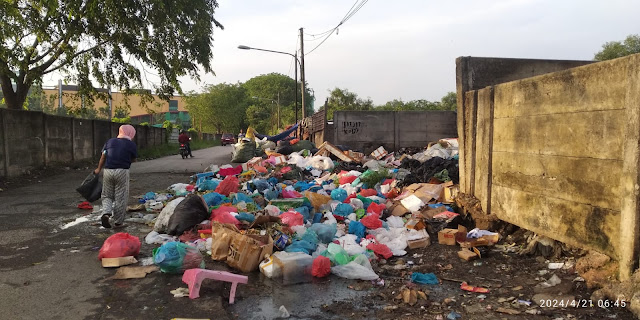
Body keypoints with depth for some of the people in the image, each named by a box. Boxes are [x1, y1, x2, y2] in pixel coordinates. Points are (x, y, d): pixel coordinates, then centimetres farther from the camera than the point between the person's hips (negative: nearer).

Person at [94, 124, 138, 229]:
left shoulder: (110, 141, 10)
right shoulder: (131, 144, 0)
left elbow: (103, 156, 13)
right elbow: (133, 159, 8)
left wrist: (99, 169, 25)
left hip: (108, 171, 3)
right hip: (122, 172, -3)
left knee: (107, 195, 17)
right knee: (120, 198, 5)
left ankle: (106, 213, -6)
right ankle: (118, 222, 11)